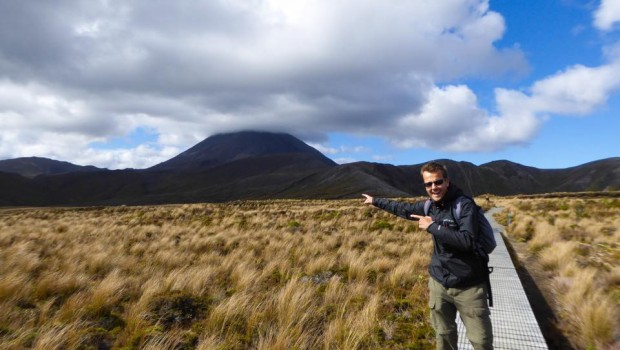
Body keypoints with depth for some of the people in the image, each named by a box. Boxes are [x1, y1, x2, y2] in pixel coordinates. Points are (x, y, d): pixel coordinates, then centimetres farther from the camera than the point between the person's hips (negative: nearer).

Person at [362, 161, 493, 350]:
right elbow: (404, 209, 17)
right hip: (439, 283, 5)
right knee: (443, 335, 17)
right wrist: (375, 201, 27)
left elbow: (467, 240, -28)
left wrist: (432, 226, -23)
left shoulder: (465, 205, -16)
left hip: (468, 286, -5)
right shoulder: (429, 206, 1)